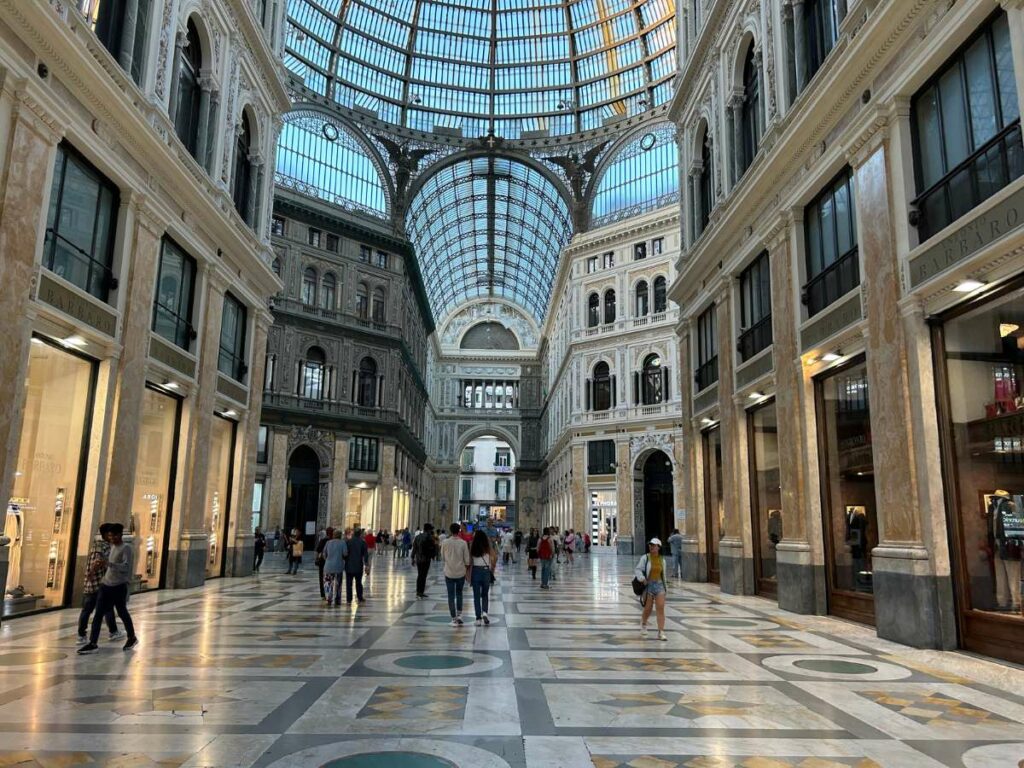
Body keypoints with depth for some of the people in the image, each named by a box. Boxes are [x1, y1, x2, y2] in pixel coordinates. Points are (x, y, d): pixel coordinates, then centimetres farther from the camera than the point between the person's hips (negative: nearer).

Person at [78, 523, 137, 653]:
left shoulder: (126, 548, -13)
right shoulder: (112, 546, 12)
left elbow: (126, 567, -25)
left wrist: (108, 563, -37)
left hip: (119, 587, -7)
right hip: (106, 585, 7)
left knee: (122, 613, 7)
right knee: (98, 614, -2)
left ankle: (132, 638, 24)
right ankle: (93, 644, -2)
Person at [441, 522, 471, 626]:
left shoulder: (445, 542, -6)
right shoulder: (463, 543, -8)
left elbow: (442, 558, 5)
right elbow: (467, 560, -4)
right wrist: (467, 571, 10)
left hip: (449, 573, 0)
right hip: (461, 573, 0)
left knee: (451, 596, 6)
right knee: (459, 593, 19)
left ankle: (454, 619, 6)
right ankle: (459, 614, 11)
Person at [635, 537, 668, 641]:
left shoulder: (662, 560, 8)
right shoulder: (645, 558, -3)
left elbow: (663, 574, 17)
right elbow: (638, 570, -7)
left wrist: (664, 587, 19)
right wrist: (642, 579, -24)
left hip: (659, 585, 3)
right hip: (648, 585, -2)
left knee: (661, 608, -9)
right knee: (648, 609, 5)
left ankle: (661, 632, -8)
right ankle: (643, 624, 36)